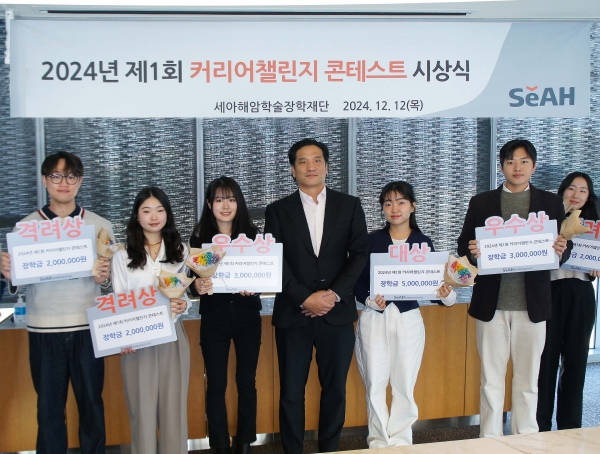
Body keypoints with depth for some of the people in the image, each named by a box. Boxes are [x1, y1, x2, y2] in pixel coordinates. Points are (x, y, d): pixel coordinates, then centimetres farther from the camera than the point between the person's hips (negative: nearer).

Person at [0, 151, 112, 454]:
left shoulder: (100, 225, 4)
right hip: (43, 330, 0)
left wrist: (104, 278, -14)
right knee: (49, 408, 9)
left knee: (91, 405, 8)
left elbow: (113, 282, 7)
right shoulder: (26, 226, 3)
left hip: (87, 328, 0)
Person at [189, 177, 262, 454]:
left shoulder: (251, 234, 0)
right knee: (216, 385, 5)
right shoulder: (200, 237, -2)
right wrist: (198, 286, -21)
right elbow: (194, 281, 1)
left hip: (247, 317, 1)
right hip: (214, 319, -1)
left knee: (247, 382, 9)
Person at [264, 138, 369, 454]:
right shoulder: (278, 211, 6)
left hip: (338, 313, 1)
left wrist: (334, 294, -10)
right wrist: (305, 298, -12)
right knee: (291, 393, 5)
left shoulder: (349, 206, 8)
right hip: (293, 314, -1)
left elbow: (360, 254, 1)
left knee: (335, 390, 9)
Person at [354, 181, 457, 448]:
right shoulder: (371, 241, 1)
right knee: (375, 386, 3)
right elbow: (358, 283, 0)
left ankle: (400, 443, 22)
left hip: (408, 319, 1)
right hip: (374, 319, 0)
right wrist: (370, 301, -19)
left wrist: (446, 295, -16)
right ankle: (379, 444, 18)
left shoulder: (424, 242, 4)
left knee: (404, 387, 7)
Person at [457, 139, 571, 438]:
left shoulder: (551, 203, 7)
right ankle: (489, 441, 17)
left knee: (528, 379, 10)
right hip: (491, 303, 0)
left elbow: (564, 249, 7)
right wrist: (472, 252, -16)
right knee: (491, 379, 6)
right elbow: (464, 246, 7)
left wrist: (561, 250, -16)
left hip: (532, 303, 0)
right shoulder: (481, 203, 6)